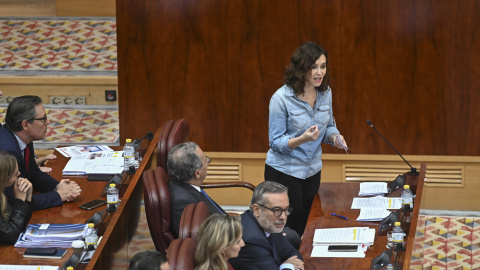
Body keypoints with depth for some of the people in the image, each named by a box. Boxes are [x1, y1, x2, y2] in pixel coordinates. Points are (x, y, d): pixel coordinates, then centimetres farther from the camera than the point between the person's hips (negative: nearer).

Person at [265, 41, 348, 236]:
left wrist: (334, 137, -11)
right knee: (290, 229, -2)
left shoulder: (325, 92, -3)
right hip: (284, 171, -6)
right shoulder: (282, 98, -20)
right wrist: (302, 139, -35)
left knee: (305, 227, 13)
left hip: (312, 171, 6)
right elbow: (276, 142, -17)